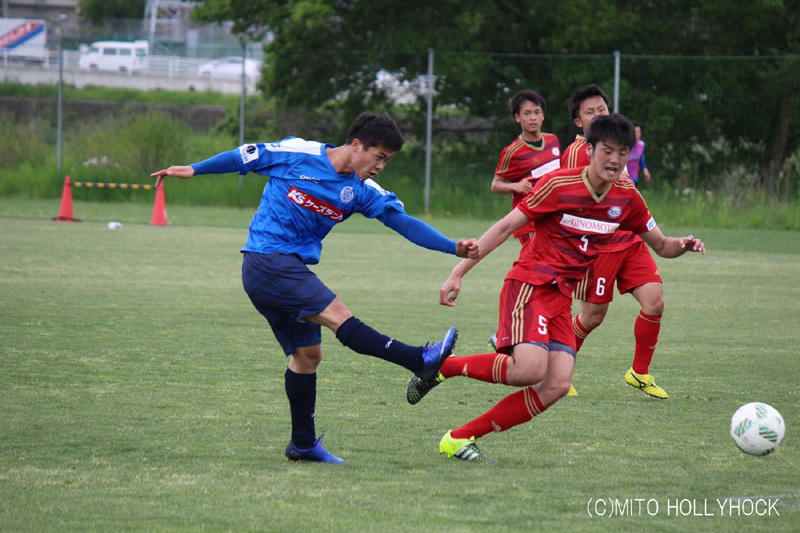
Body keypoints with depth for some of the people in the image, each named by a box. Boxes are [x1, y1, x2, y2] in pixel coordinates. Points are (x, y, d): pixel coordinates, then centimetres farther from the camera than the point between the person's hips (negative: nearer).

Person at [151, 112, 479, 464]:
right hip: (266, 260, -8)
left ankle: (303, 444, 16)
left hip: (290, 269, 8)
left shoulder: (361, 192, 7)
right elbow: (244, 157, 4)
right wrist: (193, 170, 9)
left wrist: (453, 247, -11)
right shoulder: (298, 154, -8)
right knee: (336, 314, -20)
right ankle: (420, 361, -30)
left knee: (307, 353, 8)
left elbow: (404, 222, 0)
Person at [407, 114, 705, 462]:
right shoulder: (559, 185, -10)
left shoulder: (627, 197, 6)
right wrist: (459, 272, -12)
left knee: (557, 385, -14)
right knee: (531, 369, -28)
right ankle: (442, 366, -6)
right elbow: (505, 227, -8)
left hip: (562, 298, 6)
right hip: (528, 286, -6)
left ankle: (460, 439, -8)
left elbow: (660, 245, 18)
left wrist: (682, 246, -7)